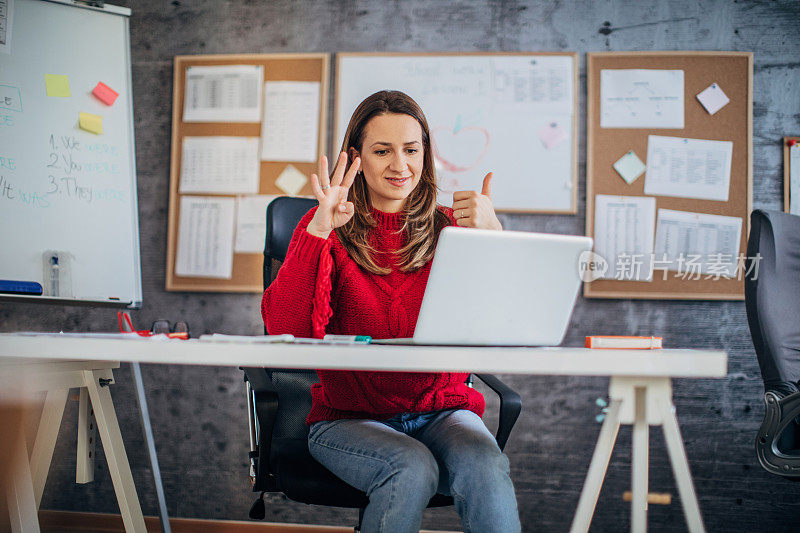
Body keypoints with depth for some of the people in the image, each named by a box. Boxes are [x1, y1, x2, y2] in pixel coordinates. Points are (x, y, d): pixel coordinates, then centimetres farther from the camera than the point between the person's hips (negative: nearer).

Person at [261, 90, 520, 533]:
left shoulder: (450, 228, 6)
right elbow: (286, 331, -13)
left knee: (486, 470, -31)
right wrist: (318, 231, -21)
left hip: (442, 411, 1)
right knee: (413, 469, -31)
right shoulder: (328, 230, 3)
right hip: (349, 418, -1)